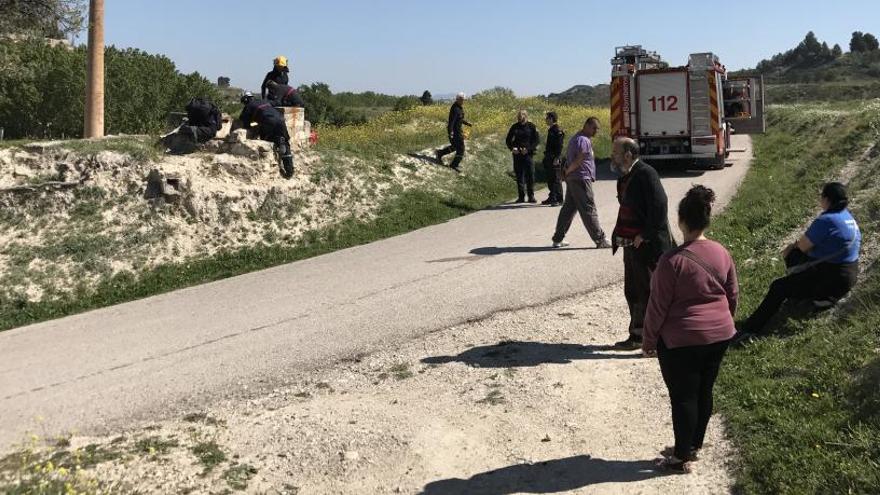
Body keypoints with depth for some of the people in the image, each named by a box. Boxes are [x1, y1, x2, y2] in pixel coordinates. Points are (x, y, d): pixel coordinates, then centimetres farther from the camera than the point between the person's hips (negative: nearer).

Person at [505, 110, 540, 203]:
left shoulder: (531, 127, 2)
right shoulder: (514, 127, 8)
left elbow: (537, 140, -1)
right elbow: (508, 140, 12)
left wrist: (528, 149, -13)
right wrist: (512, 148, -7)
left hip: (528, 154, -2)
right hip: (517, 154, 2)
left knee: (530, 175, -4)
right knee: (519, 175, 4)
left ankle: (531, 196, 4)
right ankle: (521, 196, 10)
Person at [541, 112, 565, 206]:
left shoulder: (558, 130, -13)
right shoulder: (550, 130, 15)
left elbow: (559, 145, -18)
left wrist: (557, 158, -22)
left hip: (555, 159, -10)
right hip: (549, 158, 10)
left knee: (556, 179, -7)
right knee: (550, 179, 14)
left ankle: (559, 199, -3)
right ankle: (552, 198, 22)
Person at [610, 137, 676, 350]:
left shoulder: (646, 174, -16)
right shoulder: (625, 177, 12)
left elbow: (659, 206, -23)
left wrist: (645, 236, -20)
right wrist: (619, 235, 11)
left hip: (648, 246, -9)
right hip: (631, 245, 10)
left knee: (648, 292, -2)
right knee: (632, 292, 15)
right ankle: (637, 336, 27)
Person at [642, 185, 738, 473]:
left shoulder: (672, 260, -20)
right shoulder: (722, 254, 0)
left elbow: (657, 306, -15)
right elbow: (733, 296, 10)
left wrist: (649, 342, -4)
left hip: (682, 340, -6)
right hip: (720, 336, 7)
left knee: (683, 397, 5)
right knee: (704, 392, 18)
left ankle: (682, 458, 15)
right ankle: (694, 446, 32)